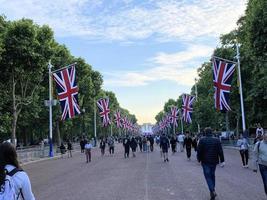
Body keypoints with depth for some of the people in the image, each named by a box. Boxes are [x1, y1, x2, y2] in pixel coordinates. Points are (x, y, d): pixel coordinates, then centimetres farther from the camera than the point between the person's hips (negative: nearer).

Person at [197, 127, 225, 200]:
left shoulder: (202, 140, -8)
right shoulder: (217, 140, 0)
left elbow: (199, 151, -7)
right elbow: (220, 151, 0)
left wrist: (199, 159, 5)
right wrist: (222, 161, 4)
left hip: (205, 162, -3)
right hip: (214, 161, 3)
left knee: (208, 176, 0)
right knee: (212, 175, 20)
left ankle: (212, 191, -14)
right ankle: (213, 188, 26)